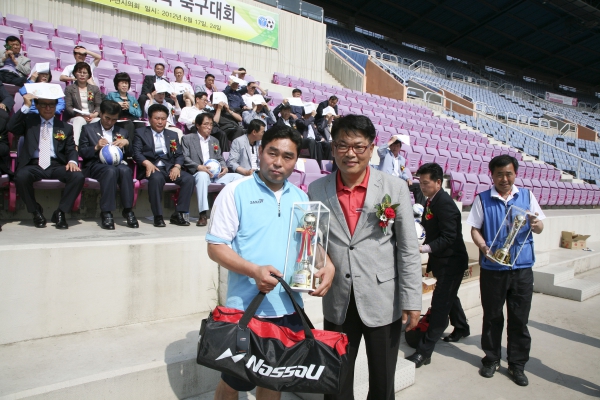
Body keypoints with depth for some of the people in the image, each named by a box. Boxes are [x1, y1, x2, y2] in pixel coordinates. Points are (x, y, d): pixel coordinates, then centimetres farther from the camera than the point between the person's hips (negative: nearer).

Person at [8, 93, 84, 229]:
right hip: (34, 165, 0)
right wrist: (25, 106, -7)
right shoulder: (29, 121, 16)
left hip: (57, 165, 1)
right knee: (21, 176, -34)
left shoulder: (65, 127, 17)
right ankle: (36, 212, -8)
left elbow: (71, 150, 12)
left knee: (78, 176, -29)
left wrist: (72, 161, -12)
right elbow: (11, 127, -3)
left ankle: (60, 213, -13)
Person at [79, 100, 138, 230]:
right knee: (110, 170, -38)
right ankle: (106, 213, -36)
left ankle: (128, 210, -29)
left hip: (117, 164, 2)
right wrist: (96, 147, -9)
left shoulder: (123, 132, 24)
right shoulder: (88, 129, 17)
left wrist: (126, 143, -4)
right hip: (96, 165, -2)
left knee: (125, 170, -35)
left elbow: (130, 155, 16)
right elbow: (82, 152, 10)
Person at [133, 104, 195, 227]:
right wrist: (147, 163, -22)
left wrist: (177, 167, -9)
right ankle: (158, 216, -27)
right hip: (152, 168, -3)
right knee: (157, 178, -38)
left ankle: (178, 214, -17)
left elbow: (179, 155, 13)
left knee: (189, 178, -24)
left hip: (169, 168, 4)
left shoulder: (173, 135, 22)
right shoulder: (140, 133, 12)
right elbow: (137, 153, -1)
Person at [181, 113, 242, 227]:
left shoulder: (215, 141, 27)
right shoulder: (187, 139, 11)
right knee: (202, 175, -41)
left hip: (216, 174, 5)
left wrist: (224, 167, -3)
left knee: (238, 177, -17)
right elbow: (185, 158, -1)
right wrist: (199, 167, -19)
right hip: (198, 174, -5)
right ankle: (203, 214, -42)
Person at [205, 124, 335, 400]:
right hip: (247, 308, -4)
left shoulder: (300, 197, 8)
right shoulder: (236, 192, -8)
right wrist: (255, 270, -26)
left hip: (289, 308, 5)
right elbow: (216, 247, -11)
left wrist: (328, 265, -6)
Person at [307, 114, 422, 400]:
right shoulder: (317, 190, -1)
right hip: (337, 304, 2)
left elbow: (408, 250, -4)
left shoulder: (395, 189, -5)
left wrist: (412, 301, -5)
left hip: (384, 302, -1)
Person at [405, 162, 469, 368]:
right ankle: (461, 328, 50)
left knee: (440, 304, -7)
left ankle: (424, 352, -2)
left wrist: (425, 248, -36)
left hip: (452, 261, -10)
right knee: (449, 297, 26)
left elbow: (449, 237, -27)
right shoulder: (430, 201, 5)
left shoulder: (444, 203, -23)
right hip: (441, 260, 10)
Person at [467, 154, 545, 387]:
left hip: (522, 268, 1)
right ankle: (491, 359, 29)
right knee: (492, 317, 12)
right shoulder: (483, 199, 0)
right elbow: (475, 229, 0)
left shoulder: (527, 196, 5)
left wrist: (536, 224, -16)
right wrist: (483, 246, -19)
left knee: (519, 319, 9)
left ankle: (517, 364, 26)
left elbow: (539, 229, 8)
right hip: (492, 268, -1)